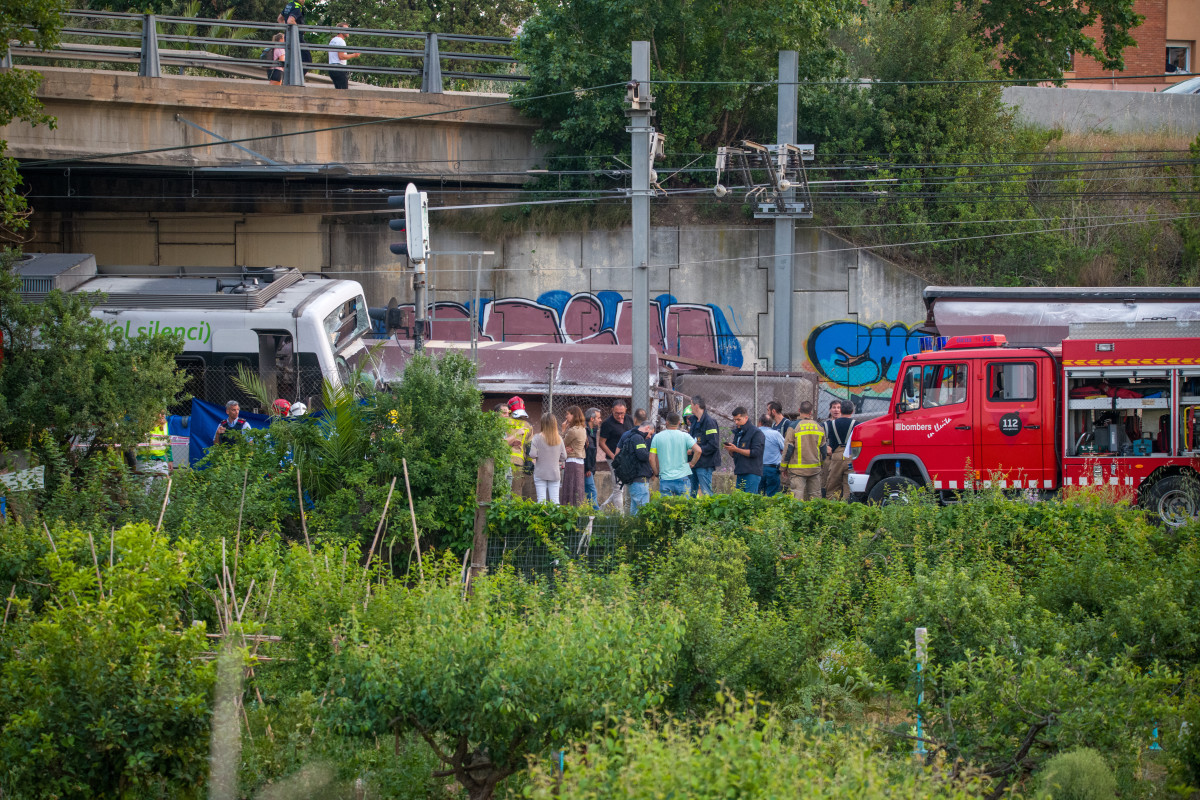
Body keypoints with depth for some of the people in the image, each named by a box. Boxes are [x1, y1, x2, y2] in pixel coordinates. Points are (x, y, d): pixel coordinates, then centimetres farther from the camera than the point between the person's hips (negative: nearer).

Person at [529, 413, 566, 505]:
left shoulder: (537, 437, -9)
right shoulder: (559, 439, -1)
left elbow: (532, 454, -16)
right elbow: (563, 457, 3)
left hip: (540, 473, -2)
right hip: (555, 473, 2)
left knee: (541, 500, -1)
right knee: (555, 501, 5)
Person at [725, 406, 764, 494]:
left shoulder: (756, 432, -6)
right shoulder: (738, 432, 19)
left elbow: (755, 452, -15)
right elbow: (734, 454, 22)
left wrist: (736, 449, -17)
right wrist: (730, 450, -2)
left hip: (752, 473, -8)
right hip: (740, 473, 8)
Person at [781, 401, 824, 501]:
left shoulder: (794, 427, -8)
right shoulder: (819, 428, 5)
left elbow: (788, 448, -6)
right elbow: (823, 448, 14)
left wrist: (784, 467, 4)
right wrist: (821, 464, 28)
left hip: (797, 469, -4)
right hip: (815, 468, 4)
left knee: (797, 497, -8)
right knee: (815, 495, 9)